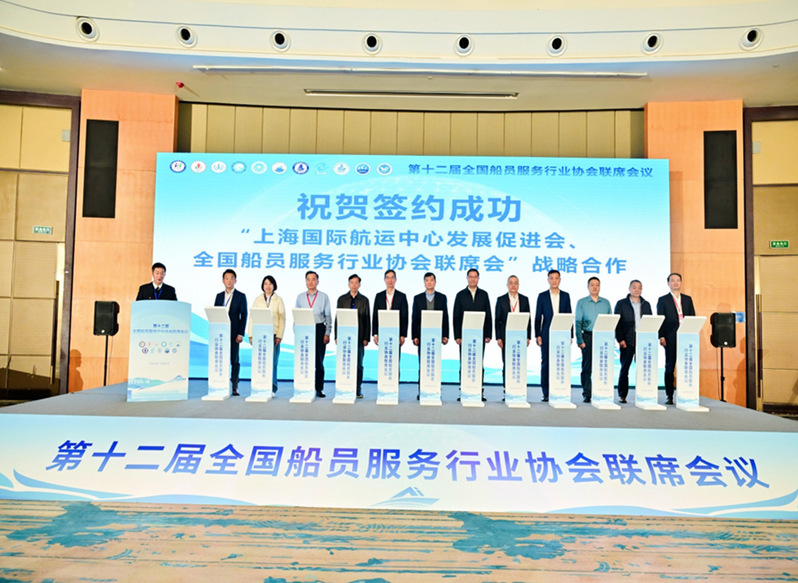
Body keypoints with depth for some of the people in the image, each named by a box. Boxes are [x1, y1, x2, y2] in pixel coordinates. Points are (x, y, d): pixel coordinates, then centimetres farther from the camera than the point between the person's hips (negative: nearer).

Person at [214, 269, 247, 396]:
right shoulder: (219, 296, 13)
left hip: (234, 333, -3)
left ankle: (235, 387, 4)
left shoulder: (241, 296, 3)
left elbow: (243, 316, -1)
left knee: (234, 360, 0)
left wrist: (241, 333, -9)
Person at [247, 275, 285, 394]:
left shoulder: (278, 300, 8)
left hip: (273, 335, -1)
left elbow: (282, 319, 3)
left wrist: (279, 336, -6)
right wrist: (251, 335, 2)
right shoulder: (257, 299, 12)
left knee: (272, 361, -5)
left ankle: (272, 388, 1)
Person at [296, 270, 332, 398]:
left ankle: (319, 389, 8)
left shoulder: (324, 297, 6)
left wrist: (327, 333, -3)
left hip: (319, 329, -1)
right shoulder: (300, 297, 11)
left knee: (319, 361, 0)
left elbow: (328, 316, 4)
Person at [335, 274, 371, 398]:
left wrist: (366, 338, -2)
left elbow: (368, 320, 5)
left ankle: (358, 390, 10)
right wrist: (337, 336, 0)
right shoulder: (342, 299, 9)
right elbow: (337, 318, 7)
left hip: (359, 337, 0)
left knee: (358, 365, 2)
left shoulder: (364, 300, 7)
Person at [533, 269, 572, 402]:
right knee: (546, 363, 0)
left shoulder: (565, 296, 10)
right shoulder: (542, 296, 6)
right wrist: (537, 335, -3)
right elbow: (538, 317, 4)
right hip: (547, 335, -1)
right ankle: (546, 393, 6)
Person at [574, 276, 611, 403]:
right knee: (587, 367, -2)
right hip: (588, 337, -2)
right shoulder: (581, 302, 6)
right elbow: (578, 322, 2)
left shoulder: (606, 303, 13)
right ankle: (587, 394, 3)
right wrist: (580, 340, -7)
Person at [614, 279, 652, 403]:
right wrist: (620, 339, -8)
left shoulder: (646, 304, 14)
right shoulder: (621, 304, 5)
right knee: (624, 368, 1)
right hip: (627, 341, -2)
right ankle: (622, 395, 9)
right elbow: (617, 323, 1)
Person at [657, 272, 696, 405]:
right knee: (670, 367, 1)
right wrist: (661, 336, -8)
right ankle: (669, 396, 5)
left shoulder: (687, 299, 15)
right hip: (671, 338, -2)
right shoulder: (663, 300, 6)